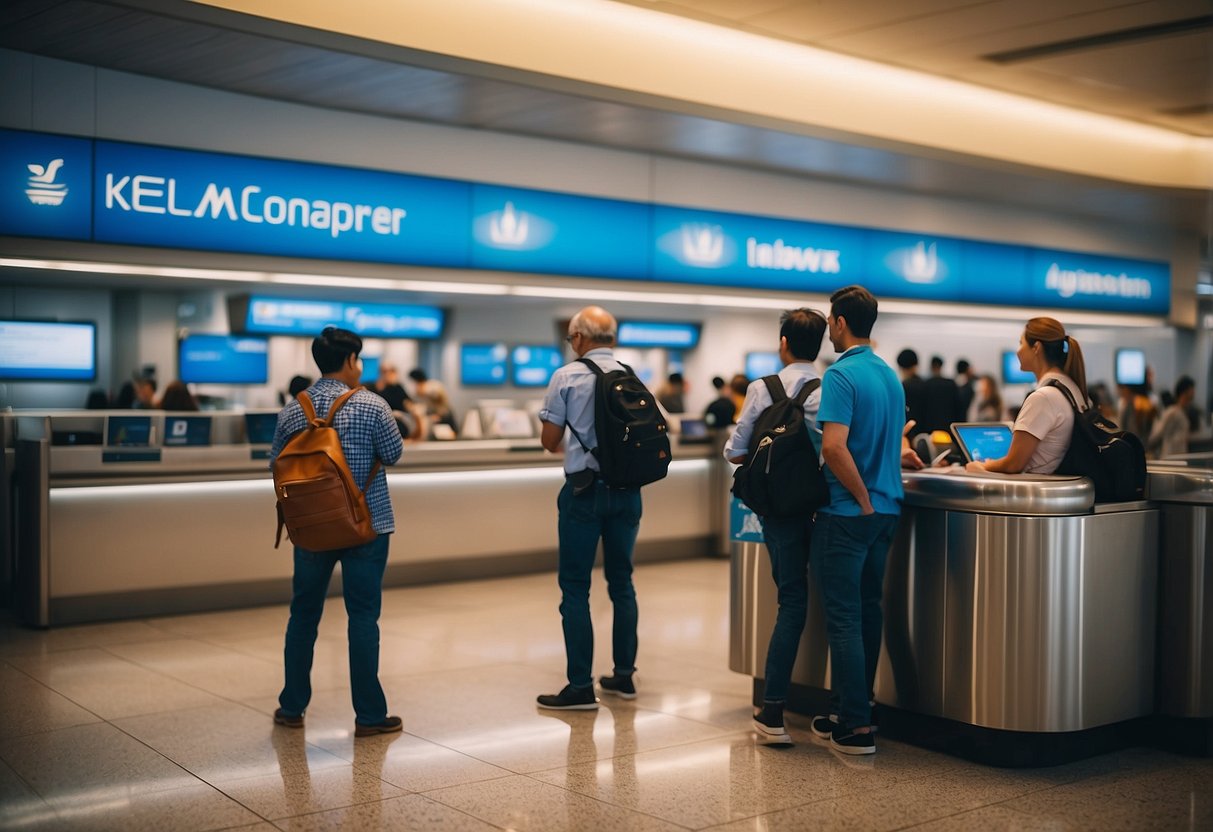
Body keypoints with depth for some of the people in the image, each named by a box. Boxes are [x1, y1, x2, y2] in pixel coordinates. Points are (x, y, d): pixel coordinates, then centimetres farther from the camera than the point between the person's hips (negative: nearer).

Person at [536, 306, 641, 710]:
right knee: (622, 582, 15)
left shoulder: (567, 377, -7)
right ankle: (624, 676, 21)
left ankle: (581, 687, 0)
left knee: (575, 586, 1)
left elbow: (549, 440, -3)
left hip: (584, 488, -4)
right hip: (626, 489, 5)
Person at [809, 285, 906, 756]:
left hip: (848, 512, -8)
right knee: (868, 610, 16)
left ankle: (856, 728, -2)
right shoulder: (891, 376, 11)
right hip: (886, 510, 8)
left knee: (844, 617, -4)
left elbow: (834, 446, -26)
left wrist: (863, 499, -17)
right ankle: (858, 710, 25)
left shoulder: (841, 376, -15)